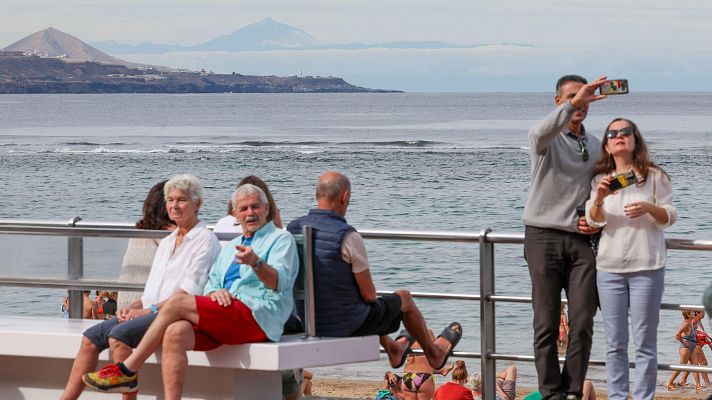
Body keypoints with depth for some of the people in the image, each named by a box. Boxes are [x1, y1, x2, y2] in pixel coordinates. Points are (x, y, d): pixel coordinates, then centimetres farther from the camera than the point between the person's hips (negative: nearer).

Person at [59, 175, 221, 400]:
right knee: (91, 338, -10)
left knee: (119, 335, -31)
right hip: (150, 312, 8)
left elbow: (190, 291, -12)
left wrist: (149, 310, -16)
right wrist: (133, 307, 3)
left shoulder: (205, 240, -1)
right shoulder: (167, 242, 25)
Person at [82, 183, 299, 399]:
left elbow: (279, 282, -8)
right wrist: (215, 292, -2)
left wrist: (256, 263, -29)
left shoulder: (281, 239, 10)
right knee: (175, 333, -26)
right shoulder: (230, 247, 33)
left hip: (257, 315, -6)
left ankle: (128, 371, -16)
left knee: (177, 302, -20)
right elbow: (210, 285, 24)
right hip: (226, 315, 6)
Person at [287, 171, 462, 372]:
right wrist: (369, 295, 7)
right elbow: (369, 294, -17)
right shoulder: (348, 237, -24)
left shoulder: (292, 229, -6)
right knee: (404, 297, 23)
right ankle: (434, 353, 49)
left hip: (307, 322, 6)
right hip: (348, 325, -6)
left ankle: (393, 349, 63)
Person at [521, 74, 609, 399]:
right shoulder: (548, 139, -1)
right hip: (544, 237, -4)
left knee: (583, 323, -2)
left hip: (582, 240, 4)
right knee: (546, 324, -3)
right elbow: (540, 134, -29)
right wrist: (574, 103, -38)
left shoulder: (595, 146, 16)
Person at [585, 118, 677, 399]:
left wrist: (649, 208, -19)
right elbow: (593, 220, -2)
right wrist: (599, 199, -23)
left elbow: (670, 217, 2)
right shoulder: (600, 180, 9)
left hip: (646, 268, -2)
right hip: (609, 268, 3)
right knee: (615, 344, 6)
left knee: (645, 343, 0)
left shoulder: (654, 176, 1)